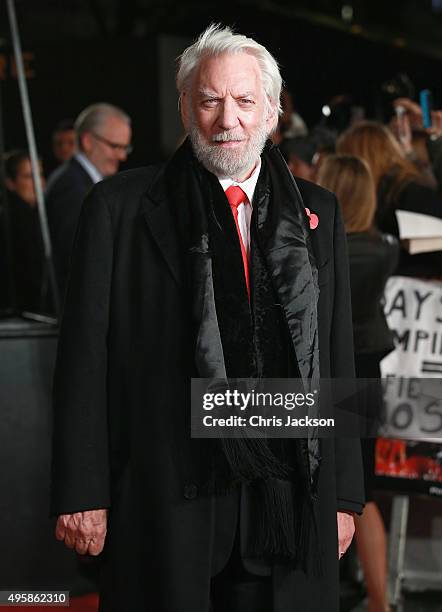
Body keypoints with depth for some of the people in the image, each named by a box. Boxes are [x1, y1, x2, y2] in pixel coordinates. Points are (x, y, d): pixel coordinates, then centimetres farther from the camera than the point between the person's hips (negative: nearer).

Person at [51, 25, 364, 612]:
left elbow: (337, 358, 11)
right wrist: (81, 495, -6)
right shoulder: (120, 206, 1)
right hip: (166, 503, -2)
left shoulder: (317, 213, 10)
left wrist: (344, 494, 9)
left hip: (294, 505, 3)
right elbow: (84, 356, -2)